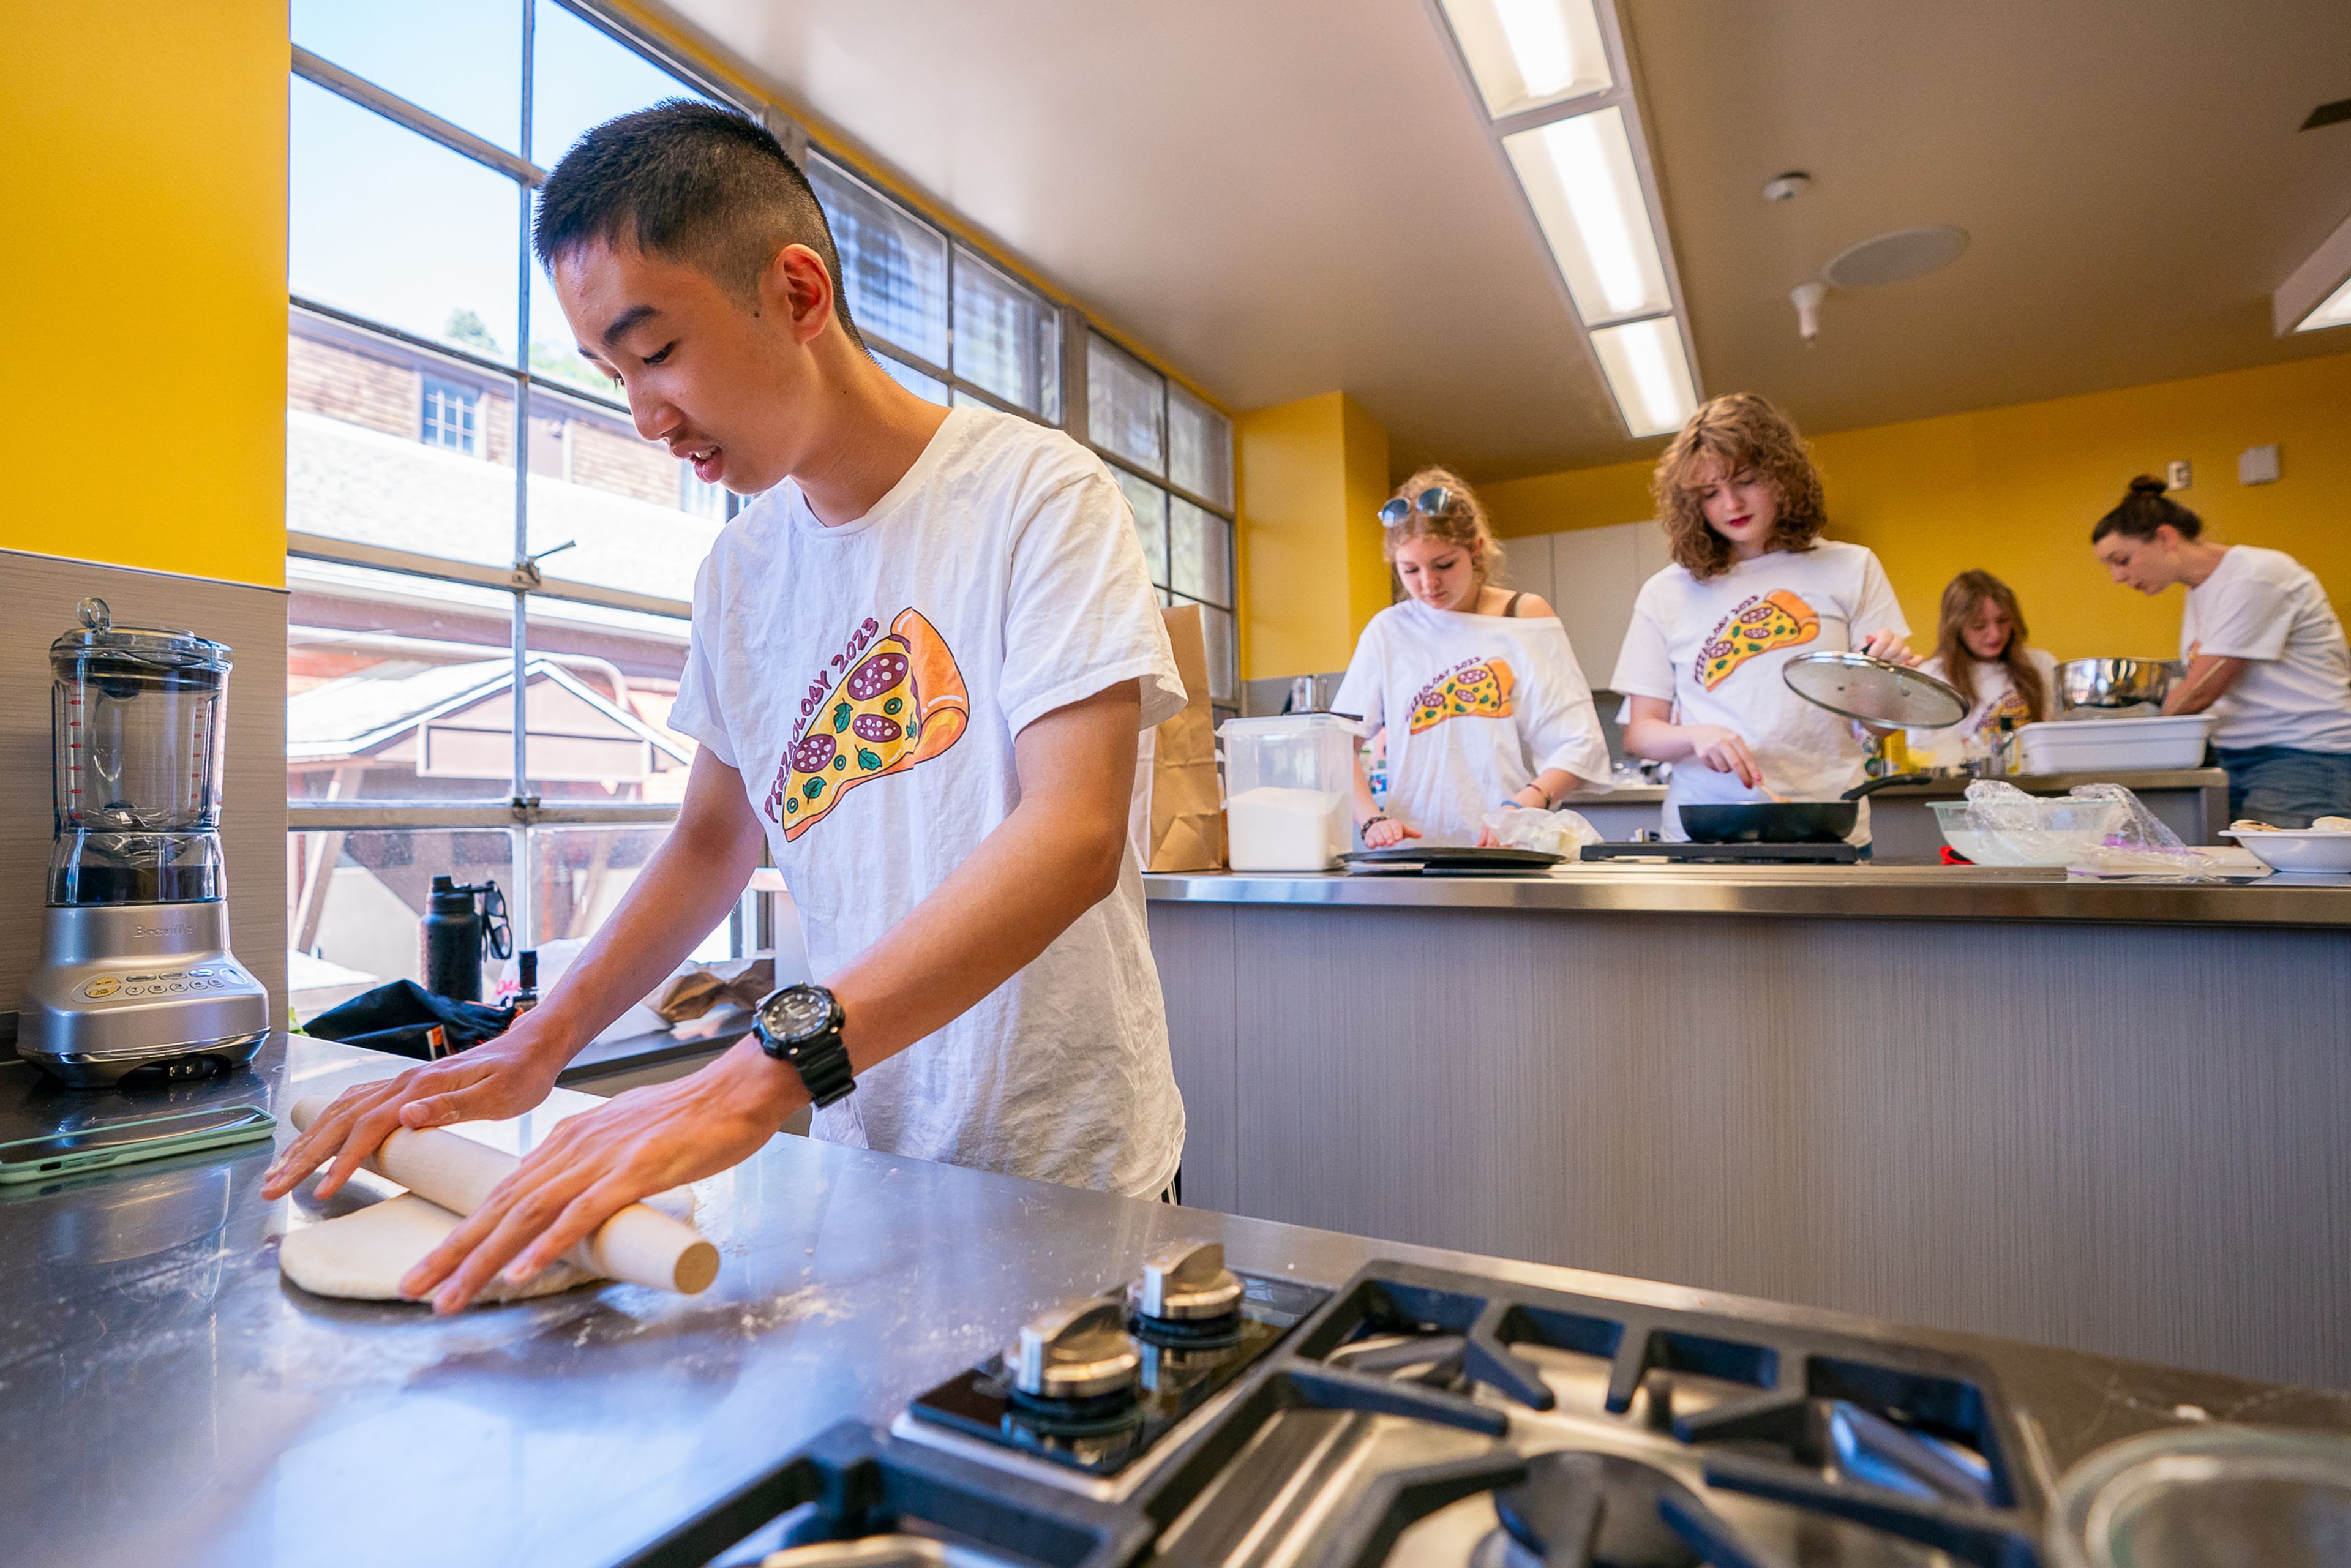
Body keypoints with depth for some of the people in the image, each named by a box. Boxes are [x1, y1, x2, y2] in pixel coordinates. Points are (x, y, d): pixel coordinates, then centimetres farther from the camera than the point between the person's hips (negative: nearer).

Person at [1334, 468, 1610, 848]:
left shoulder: (1526, 618, 8)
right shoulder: (1388, 631, 10)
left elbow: (1581, 744, 2)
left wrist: (1522, 807, -15)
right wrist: (1371, 820, -11)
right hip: (1412, 852, 1)